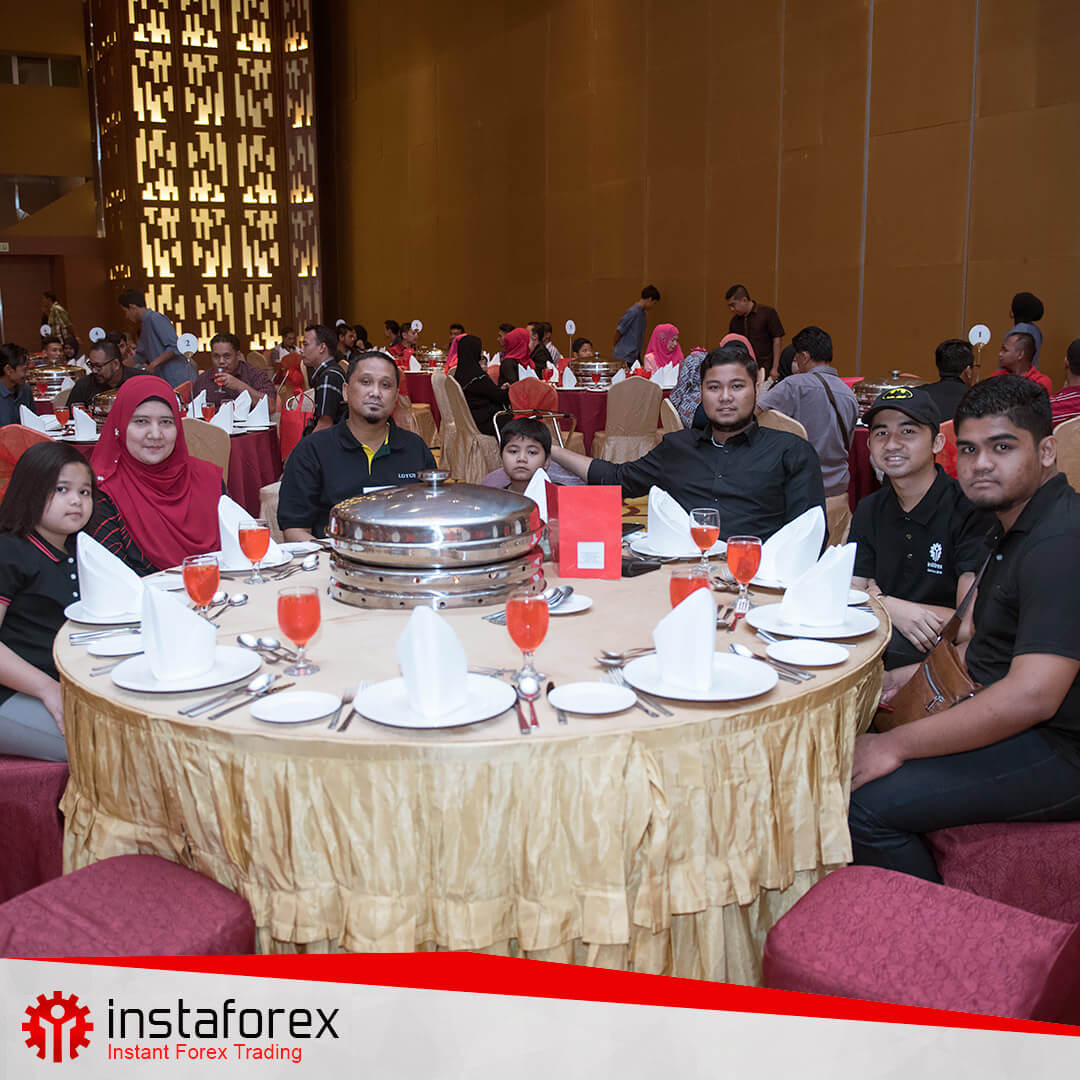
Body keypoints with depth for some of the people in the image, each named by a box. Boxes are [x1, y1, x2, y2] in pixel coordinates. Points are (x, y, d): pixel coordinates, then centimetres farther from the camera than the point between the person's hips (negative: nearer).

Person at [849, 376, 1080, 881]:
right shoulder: (1023, 528, 12)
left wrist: (895, 746, -24)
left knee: (865, 802, -22)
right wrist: (916, 673, 13)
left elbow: (1032, 696, -30)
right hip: (1013, 723, 11)